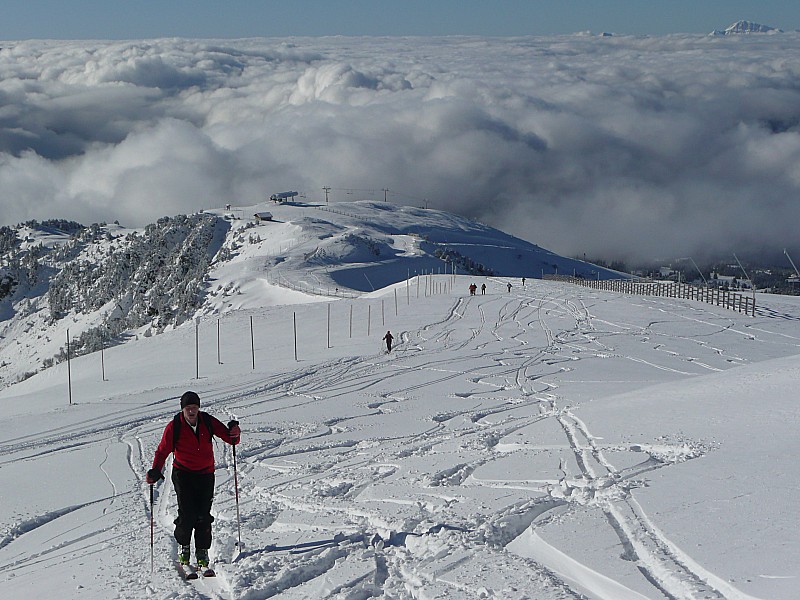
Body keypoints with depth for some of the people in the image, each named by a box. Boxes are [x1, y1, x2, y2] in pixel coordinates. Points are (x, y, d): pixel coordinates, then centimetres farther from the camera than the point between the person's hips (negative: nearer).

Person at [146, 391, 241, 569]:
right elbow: (163, 450, -5)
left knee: (203, 515, -3)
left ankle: (202, 553, 8)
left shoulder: (208, 422, -4)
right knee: (187, 513, -13)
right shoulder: (174, 427, -9)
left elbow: (229, 438, -1)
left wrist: (234, 434, -24)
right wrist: (155, 472, -18)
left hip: (206, 474, 2)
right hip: (183, 473, -2)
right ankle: (183, 545, 10)